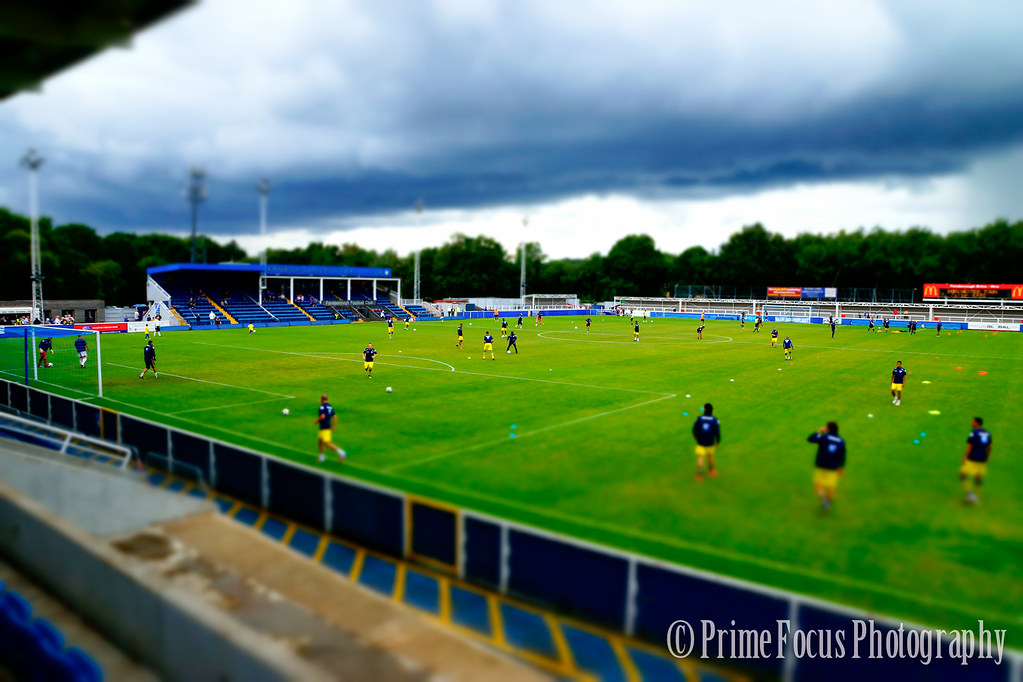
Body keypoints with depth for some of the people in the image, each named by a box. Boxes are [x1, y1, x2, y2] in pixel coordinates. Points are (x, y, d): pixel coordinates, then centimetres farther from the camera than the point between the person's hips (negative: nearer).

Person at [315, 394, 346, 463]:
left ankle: (341, 453, -22)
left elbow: (322, 416, -25)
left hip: (324, 428, -9)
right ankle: (322, 457, 22)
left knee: (327, 443, -14)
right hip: (328, 427, 9)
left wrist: (317, 421, -8)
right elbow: (335, 416, 10)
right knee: (319, 441, 19)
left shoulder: (322, 406, -13)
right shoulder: (330, 406, 12)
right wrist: (334, 425, 14)